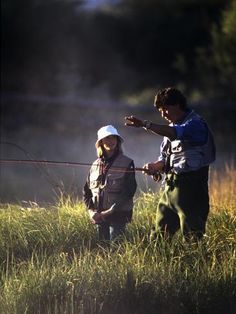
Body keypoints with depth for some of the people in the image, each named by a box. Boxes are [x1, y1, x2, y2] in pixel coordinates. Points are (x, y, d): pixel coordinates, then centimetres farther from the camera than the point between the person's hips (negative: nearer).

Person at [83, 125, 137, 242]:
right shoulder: (96, 165, 12)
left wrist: (111, 211, -14)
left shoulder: (127, 163, -2)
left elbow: (129, 191, -8)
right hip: (99, 217, 5)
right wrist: (91, 211, 0)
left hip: (118, 216, -5)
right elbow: (86, 191, 17)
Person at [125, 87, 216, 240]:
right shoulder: (173, 126, 20)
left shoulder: (195, 124, -10)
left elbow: (174, 133, -30)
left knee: (192, 233, -8)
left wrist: (145, 124, -38)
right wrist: (155, 166, 1)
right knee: (162, 233, 6)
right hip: (170, 185, 9)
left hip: (189, 186, -9)